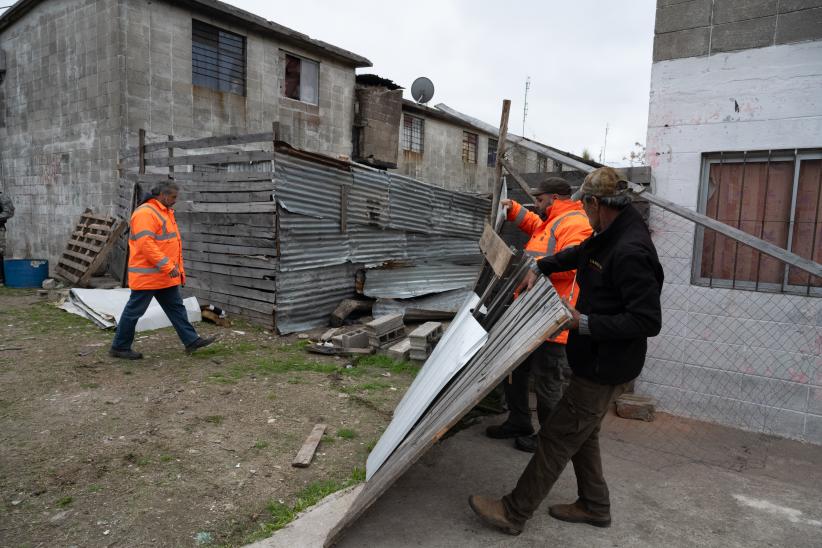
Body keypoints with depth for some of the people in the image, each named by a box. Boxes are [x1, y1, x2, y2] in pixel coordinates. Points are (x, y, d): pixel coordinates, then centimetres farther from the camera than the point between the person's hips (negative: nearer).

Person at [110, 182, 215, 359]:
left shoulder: (165, 212, 16)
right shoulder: (145, 213, -16)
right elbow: (145, 244, -26)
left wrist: (178, 269, 18)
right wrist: (167, 265, -26)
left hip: (166, 276, 10)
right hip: (148, 276, -10)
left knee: (176, 307, 9)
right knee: (134, 311, 2)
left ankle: (191, 340, 13)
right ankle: (120, 347, 15)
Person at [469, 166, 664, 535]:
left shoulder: (631, 251, -26)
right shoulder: (608, 237, 6)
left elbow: (648, 321, -28)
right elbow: (575, 255, 27)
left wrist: (585, 323, -28)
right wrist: (539, 269, 17)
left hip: (605, 370, -10)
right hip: (595, 362, 10)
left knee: (556, 437, -1)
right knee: (582, 434, 21)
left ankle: (514, 513, 12)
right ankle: (594, 506, 38)